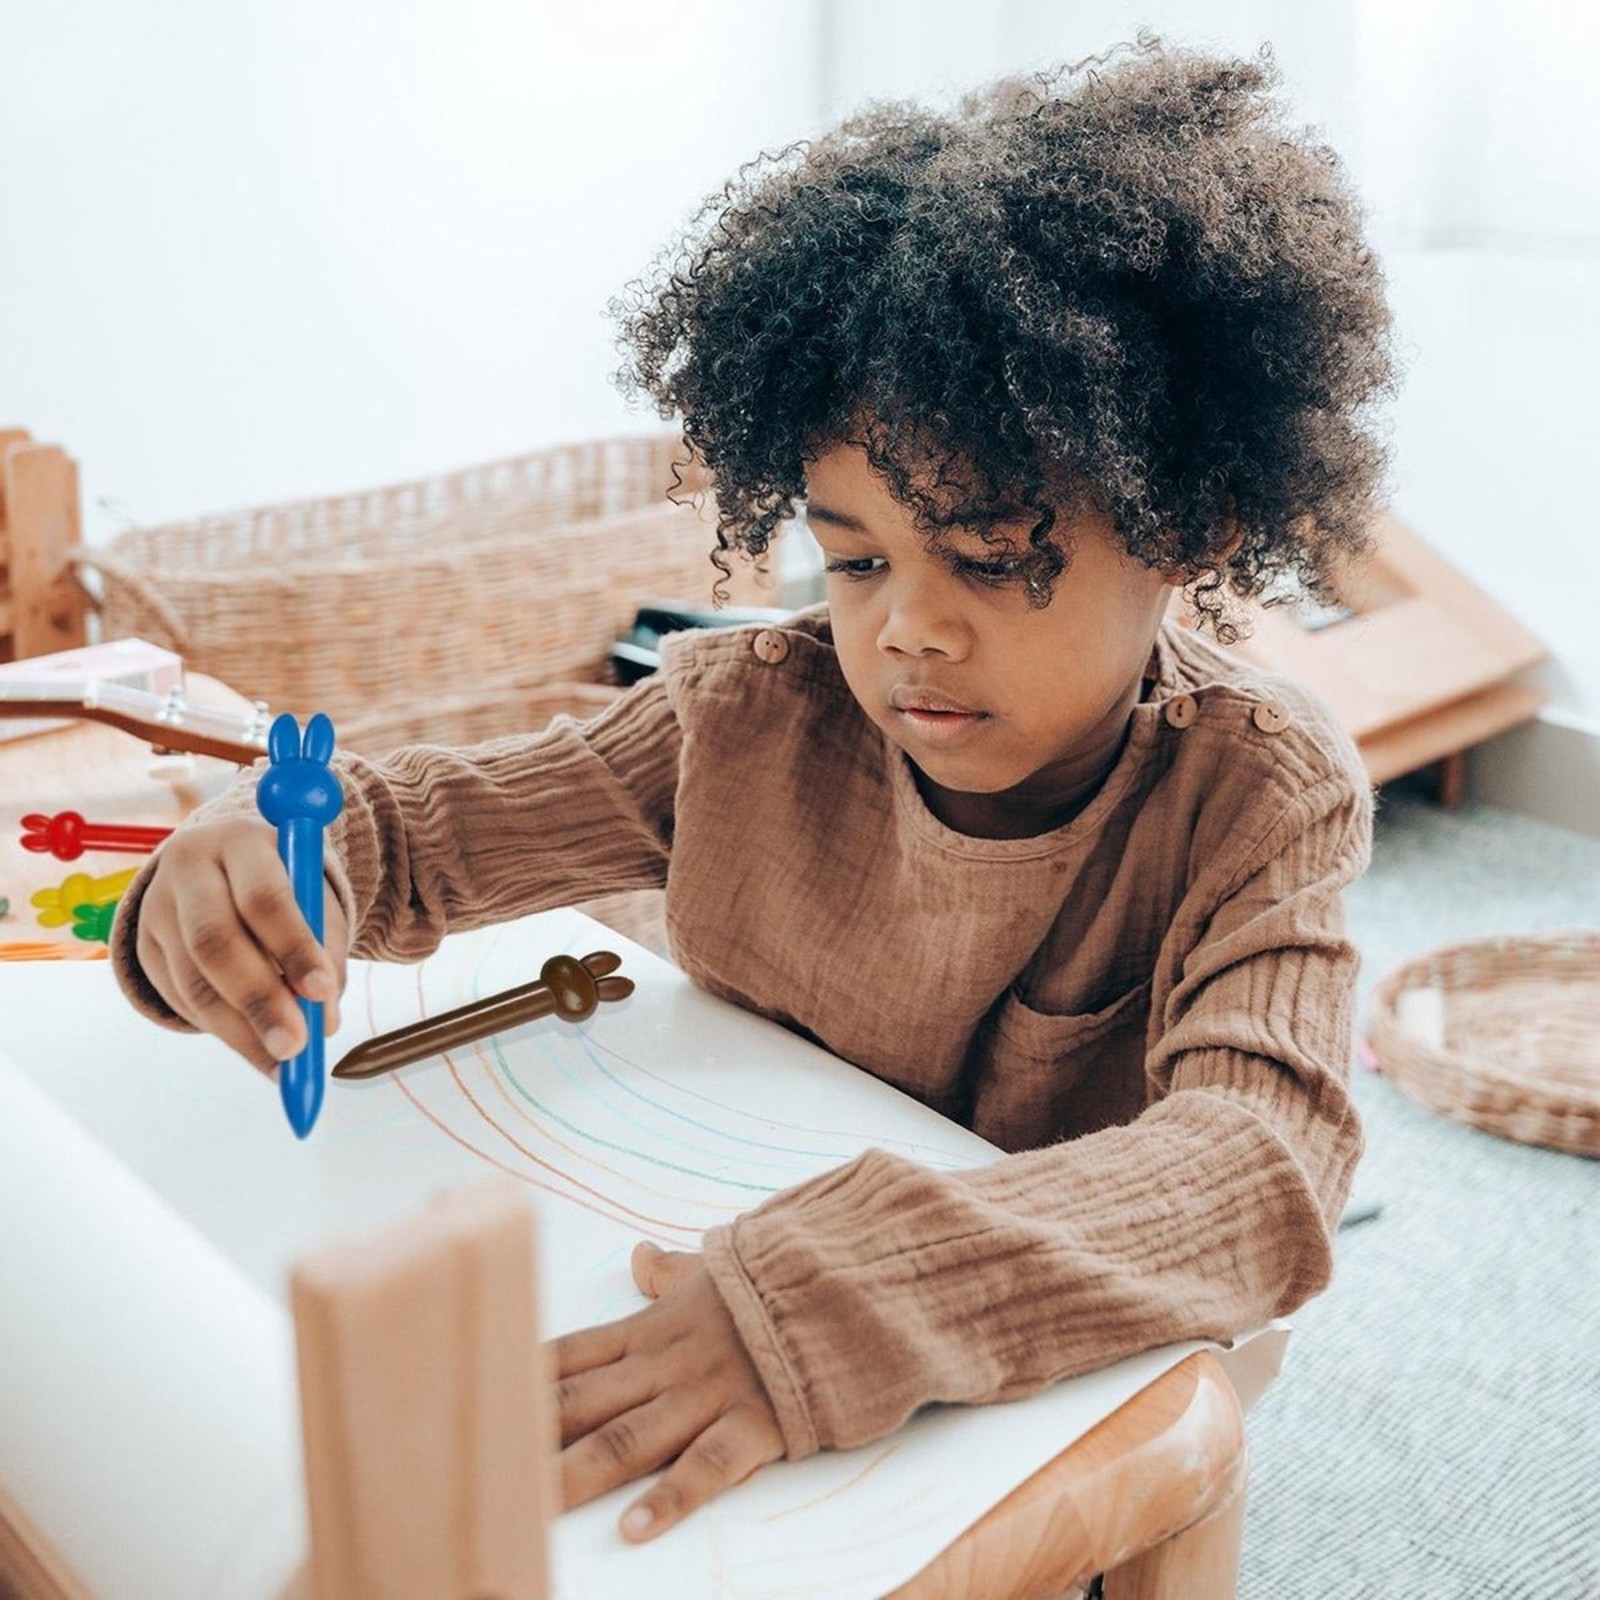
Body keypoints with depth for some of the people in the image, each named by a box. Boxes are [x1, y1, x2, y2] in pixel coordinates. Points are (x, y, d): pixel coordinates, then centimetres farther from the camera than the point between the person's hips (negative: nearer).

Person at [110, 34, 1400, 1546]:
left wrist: (843, 1302, -51)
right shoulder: (752, 716, -13)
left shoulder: (1260, 795, -20)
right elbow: (419, 825, -4)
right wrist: (259, 863, -29)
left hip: (1067, 1413, 0)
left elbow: (1262, 1165, -35)